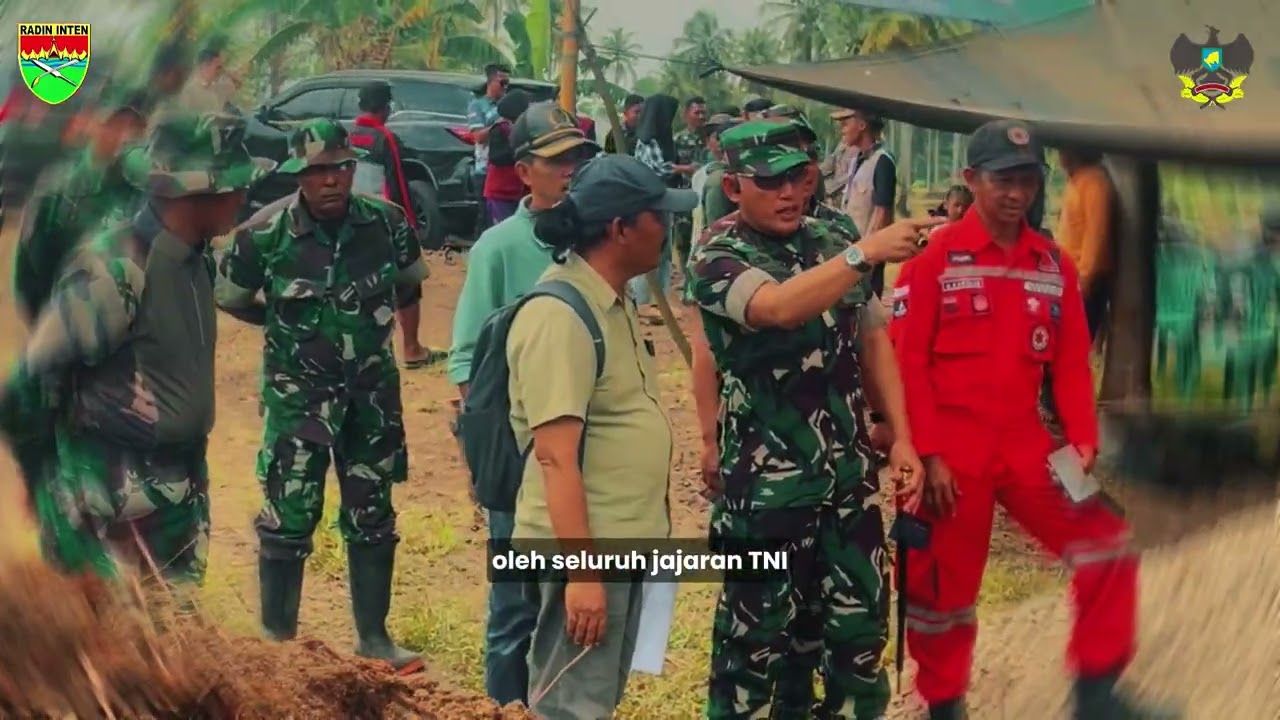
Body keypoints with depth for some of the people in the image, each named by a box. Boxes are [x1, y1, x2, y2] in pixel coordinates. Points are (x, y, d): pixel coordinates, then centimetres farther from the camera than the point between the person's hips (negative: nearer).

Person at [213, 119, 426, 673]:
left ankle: (373, 636, 25)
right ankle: (277, 639, 15)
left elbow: (410, 283, 11)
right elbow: (229, 299, 1)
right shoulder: (265, 234, -16)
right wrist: (288, 325, 4)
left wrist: (371, 318, 6)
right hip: (297, 394, -3)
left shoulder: (387, 223, -10)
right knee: (289, 517, 0)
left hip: (372, 391, 3)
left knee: (372, 517, 12)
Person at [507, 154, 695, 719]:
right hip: (586, 547, -9)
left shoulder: (615, 302, 9)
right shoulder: (559, 316, -20)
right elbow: (555, 457, -24)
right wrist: (581, 570, -25)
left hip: (622, 541, 9)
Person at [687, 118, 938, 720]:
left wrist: (902, 438, 5)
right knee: (759, 632, 7)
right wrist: (866, 253, -36)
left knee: (858, 623, 14)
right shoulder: (717, 258, -11)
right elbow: (779, 307, -31)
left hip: (849, 473, 5)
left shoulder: (833, 242, 6)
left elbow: (872, 338, 11)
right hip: (767, 481, -5)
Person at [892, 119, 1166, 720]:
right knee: (943, 585, 6)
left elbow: (1071, 363, 9)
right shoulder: (936, 257, -7)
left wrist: (1082, 441, -2)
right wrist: (927, 455, -13)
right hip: (951, 452, -4)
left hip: (1025, 445, 4)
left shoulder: (1054, 265, 6)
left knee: (1107, 546, -6)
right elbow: (908, 362, -9)